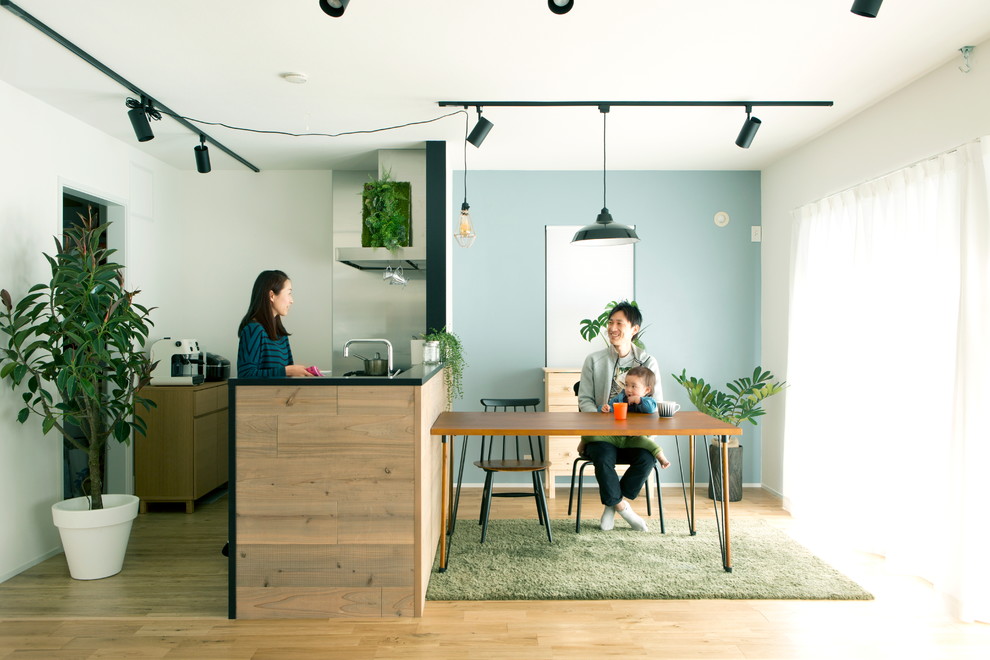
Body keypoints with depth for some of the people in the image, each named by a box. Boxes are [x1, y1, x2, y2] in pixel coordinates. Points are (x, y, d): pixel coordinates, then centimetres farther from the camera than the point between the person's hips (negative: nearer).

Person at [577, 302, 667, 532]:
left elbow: (656, 403, 3)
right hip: (601, 433, -1)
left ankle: (612, 505, -6)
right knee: (604, 458, -32)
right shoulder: (594, 360, 5)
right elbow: (584, 400, 4)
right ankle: (623, 507, -5)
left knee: (647, 457, -30)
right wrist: (599, 414, -18)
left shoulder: (648, 362, 6)